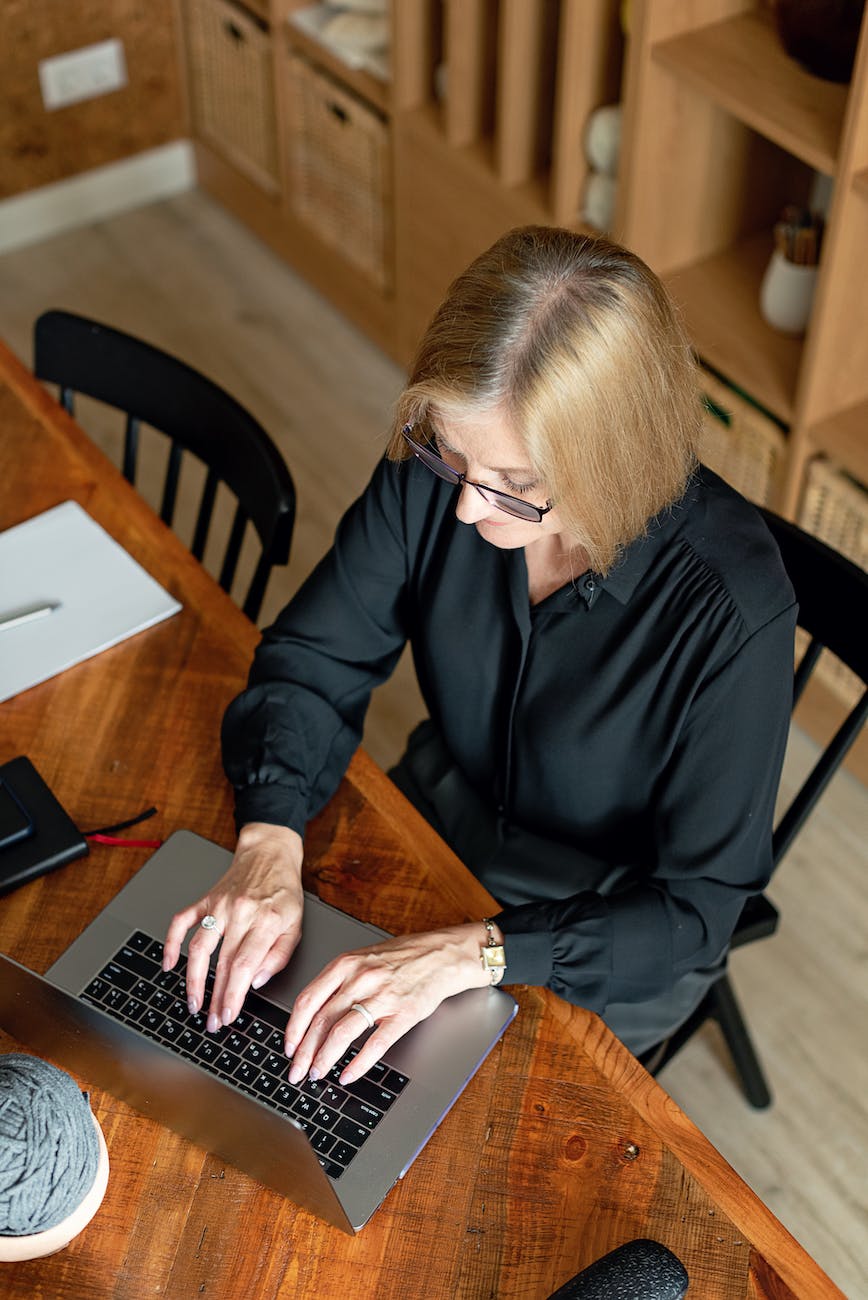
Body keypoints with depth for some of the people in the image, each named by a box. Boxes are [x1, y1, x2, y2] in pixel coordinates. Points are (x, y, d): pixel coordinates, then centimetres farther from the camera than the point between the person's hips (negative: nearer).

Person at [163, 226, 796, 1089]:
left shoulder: (732, 609, -34)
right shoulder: (432, 473, -21)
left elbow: (697, 908, -26)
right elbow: (311, 661, -10)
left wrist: (472, 953, -36)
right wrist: (270, 847, -28)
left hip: (614, 944, -4)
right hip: (441, 817, 4)